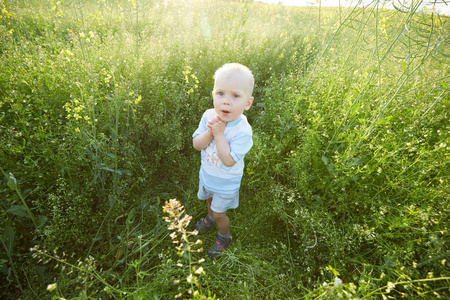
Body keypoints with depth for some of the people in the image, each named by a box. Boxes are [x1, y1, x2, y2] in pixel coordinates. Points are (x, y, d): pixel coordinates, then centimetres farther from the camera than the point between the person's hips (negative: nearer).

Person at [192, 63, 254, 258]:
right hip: (206, 174, 5)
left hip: (226, 183, -5)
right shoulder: (209, 115, -17)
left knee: (219, 213, 15)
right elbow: (197, 145, -14)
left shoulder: (243, 131, -33)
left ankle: (224, 237, 47)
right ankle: (210, 217, 66)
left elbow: (229, 161, -33)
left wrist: (219, 134, -35)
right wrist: (209, 132, -32)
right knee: (209, 200, 32)